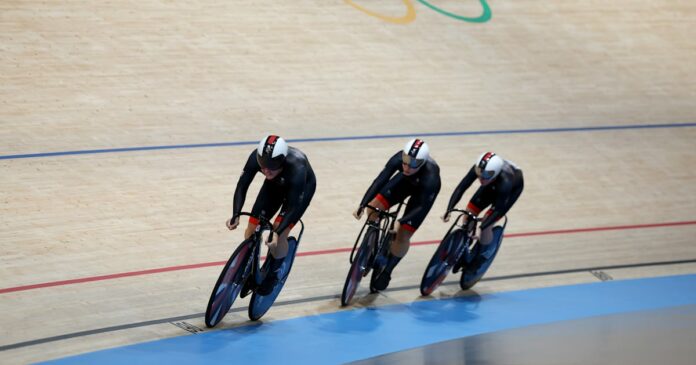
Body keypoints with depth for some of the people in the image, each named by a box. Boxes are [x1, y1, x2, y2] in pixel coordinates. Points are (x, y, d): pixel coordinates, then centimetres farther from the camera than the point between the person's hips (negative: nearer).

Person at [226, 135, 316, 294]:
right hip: (275, 185, 4)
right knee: (252, 229, -3)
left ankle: (273, 274, 8)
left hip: (303, 186, -4)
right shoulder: (256, 157, -35)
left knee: (280, 234, -18)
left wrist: (277, 232, -45)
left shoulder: (296, 168, -44)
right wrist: (236, 215, -38)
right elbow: (242, 186, -25)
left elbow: (294, 207, -36)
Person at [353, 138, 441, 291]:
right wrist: (362, 206, -40)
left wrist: (400, 223, -42)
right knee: (374, 209, -9)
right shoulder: (399, 159, -37)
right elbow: (380, 180, -34)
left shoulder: (431, 177, -44)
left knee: (403, 234, -8)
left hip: (423, 190, -4)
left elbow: (423, 207, -35)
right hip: (406, 181, 4)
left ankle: (387, 271, 16)